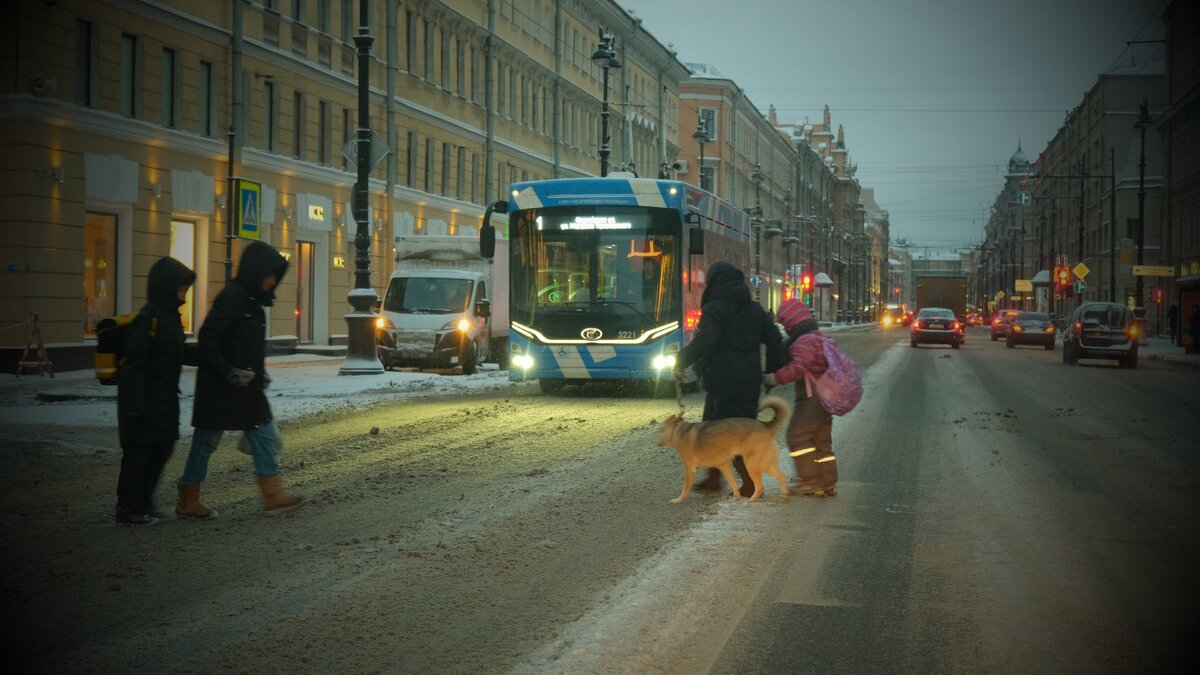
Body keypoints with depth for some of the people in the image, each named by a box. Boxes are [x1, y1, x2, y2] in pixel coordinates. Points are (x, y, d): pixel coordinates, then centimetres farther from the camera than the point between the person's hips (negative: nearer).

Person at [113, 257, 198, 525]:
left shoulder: (170, 316, 11)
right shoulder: (147, 318, -18)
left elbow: (180, 353, 20)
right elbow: (133, 364, -21)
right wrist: (136, 405, -24)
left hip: (164, 401, 9)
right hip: (144, 402, -9)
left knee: (162, 448, 14)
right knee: (138, 453, -1)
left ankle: (143, 502, 25)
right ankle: (127, 509, 8)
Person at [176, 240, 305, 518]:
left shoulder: (252, 300, 12)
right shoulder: (232, 297, -17)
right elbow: (208, 338, -23)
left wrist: (259, 374, 14)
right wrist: (229, 372, -24)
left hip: (246, 387, 9)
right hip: (221, 388, -9)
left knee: (262, 435, 7)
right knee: (207, 439, 1)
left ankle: (273, 496, 8)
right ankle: (187, 502, 11)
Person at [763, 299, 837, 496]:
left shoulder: (805, 341, -16)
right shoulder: (820, 338, 18)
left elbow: (799, 366, -30)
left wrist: (775, 378, -23)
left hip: (811, 397, -10)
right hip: (825, 398, 10)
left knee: (797, 436, -6)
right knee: (822, 441, 13)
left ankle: (808, 478, -5)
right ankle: (827, 483, 15)